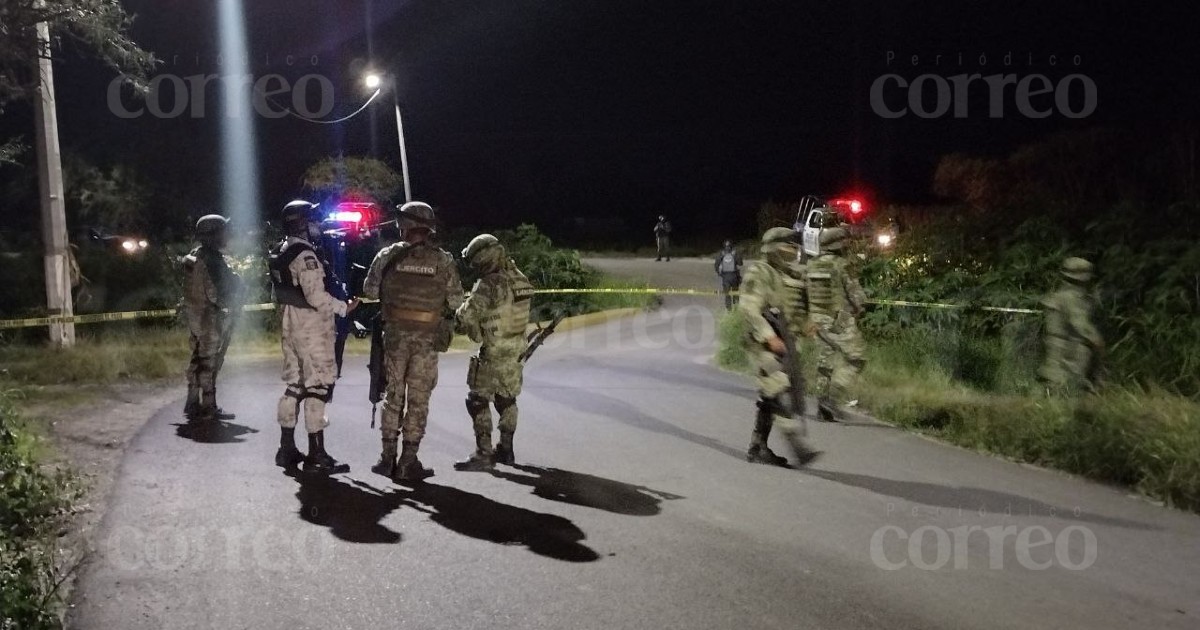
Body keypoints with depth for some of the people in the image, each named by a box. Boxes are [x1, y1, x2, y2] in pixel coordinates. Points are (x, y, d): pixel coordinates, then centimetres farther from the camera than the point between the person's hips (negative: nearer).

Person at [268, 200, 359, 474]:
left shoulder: (279, 253, 11)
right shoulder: (305, 255, -18)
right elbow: (316, 296, -23)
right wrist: (344, 307, -12)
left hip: (290, 323, 9)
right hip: (312, 326, -9)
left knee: (295, 384, 15)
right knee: (318, 385, -5)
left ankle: (287, 449, 22)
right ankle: (317, 455, -4)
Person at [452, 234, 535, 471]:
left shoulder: (490, 284, -20)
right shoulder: (520, 279, 5)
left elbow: (467, 315, -19)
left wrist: (455, 324, 1)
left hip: (494, 351, -8)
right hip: (516, 348, 8)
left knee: (478, 400, -2)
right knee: (507, 399, 18)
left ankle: (483, 454, -3)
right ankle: (506, 449, 26)